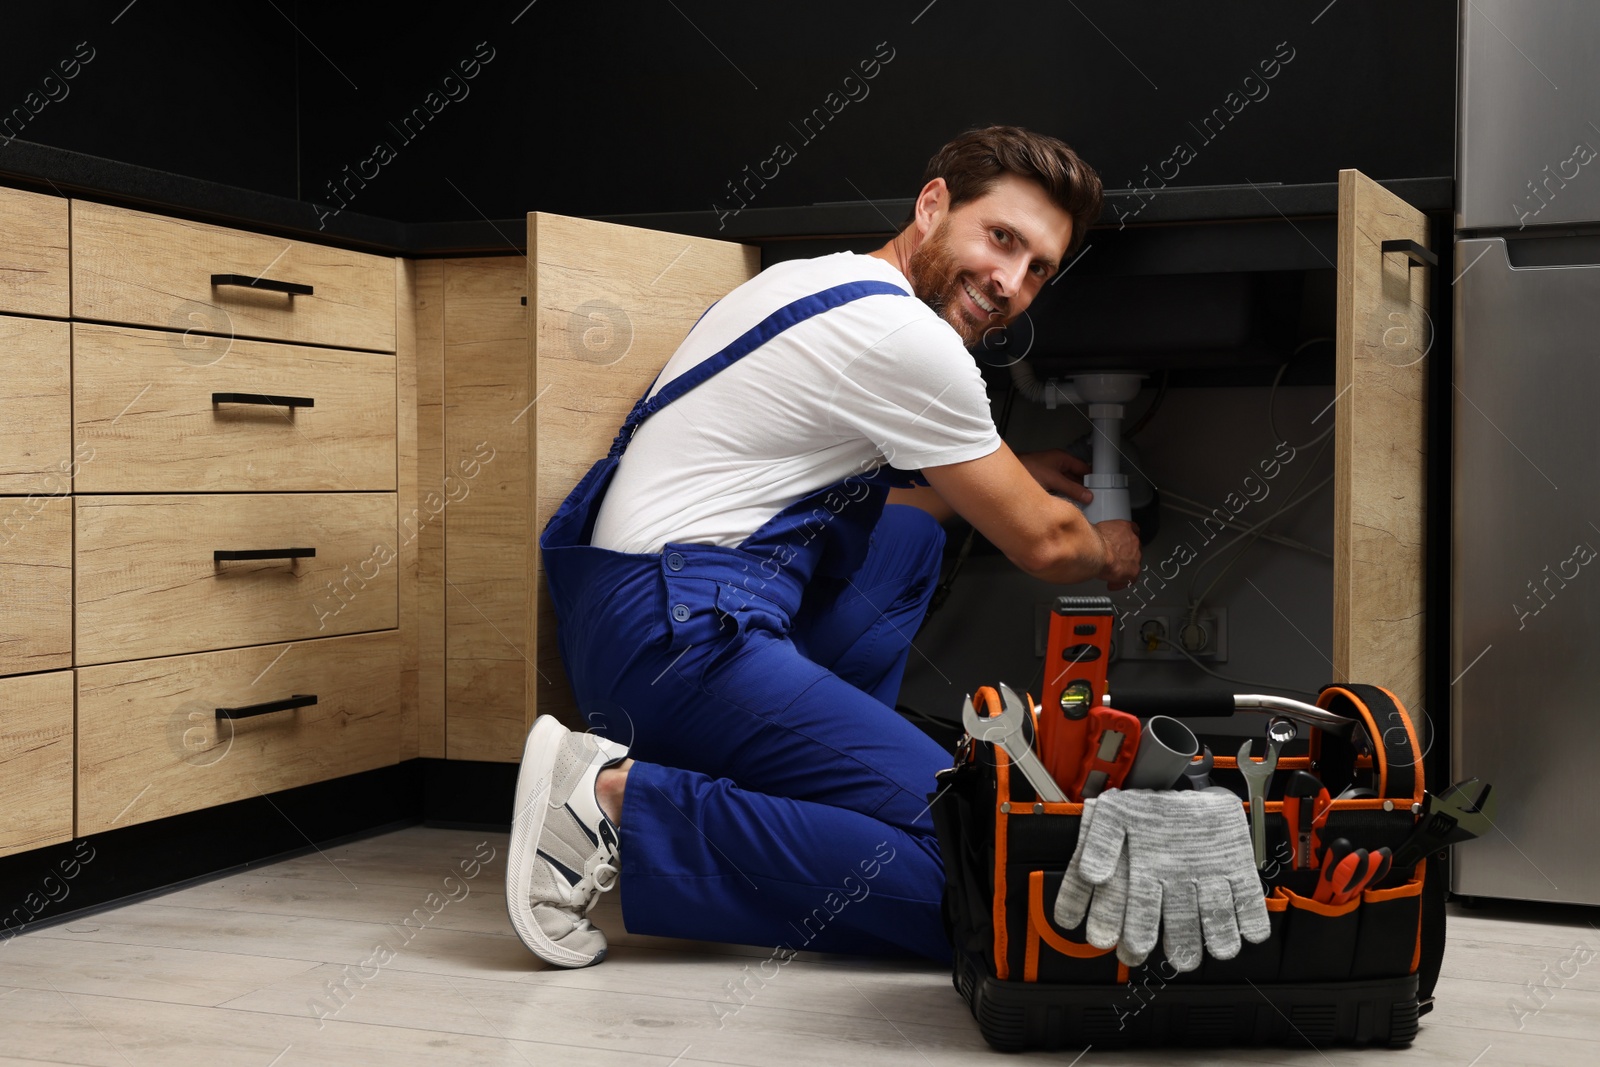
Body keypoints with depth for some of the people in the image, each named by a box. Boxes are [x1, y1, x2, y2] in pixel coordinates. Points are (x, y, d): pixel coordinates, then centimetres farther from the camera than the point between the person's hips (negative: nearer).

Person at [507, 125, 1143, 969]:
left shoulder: (814, 282, 21)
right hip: (684, 635, -10)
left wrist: (1010, 480, 40)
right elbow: (1041, 545, 2)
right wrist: (1107, 550, 25)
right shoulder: (906, 335, -8)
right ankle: (626, 805, -16)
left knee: (909, 537, 27)